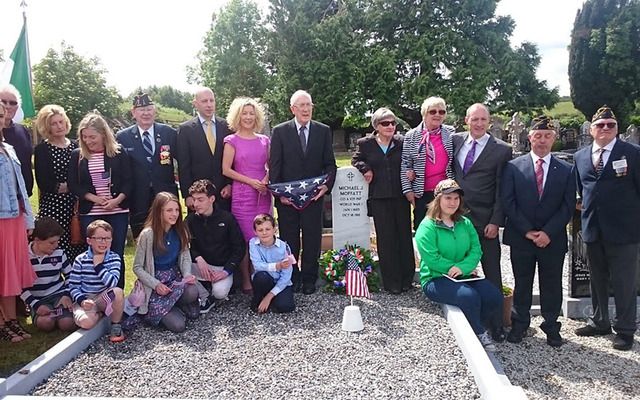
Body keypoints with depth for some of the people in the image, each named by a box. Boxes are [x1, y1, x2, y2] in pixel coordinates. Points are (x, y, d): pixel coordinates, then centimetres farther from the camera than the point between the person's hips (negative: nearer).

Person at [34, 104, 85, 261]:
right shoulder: (41, 150, 3)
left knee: (78, 248, -2)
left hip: (76, 205, 3)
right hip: (53, 206, -3)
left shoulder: (75, 146, 12)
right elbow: (44, 183, -3)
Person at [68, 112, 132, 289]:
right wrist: (93, 198, -11)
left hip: (118, 212, -1)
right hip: (89, 213, 1)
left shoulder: (119, 153, 0)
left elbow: (128, 181, -1)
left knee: (116, 254, 5)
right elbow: (73, 184, 2)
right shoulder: (77, 155, 4)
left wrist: (117, 200, -16)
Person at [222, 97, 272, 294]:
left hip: (263, 194, 4)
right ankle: (246, 280, 7)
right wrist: (251, 181, -11)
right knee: (245, 239, -3)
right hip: (242, 194, -3)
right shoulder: (232, 141, 2)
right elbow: (226, 170, -5)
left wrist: (265, 181, -4)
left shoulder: (264, 140, 12)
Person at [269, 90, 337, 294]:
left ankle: (309, 279, 18)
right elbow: (274, 165, -1)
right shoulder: (280, 131, 2)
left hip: (314, 196, 1)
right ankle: (291, 279, 19)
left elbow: (330, 164, 6)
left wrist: (327, 185, -10)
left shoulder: (324, 131, 6)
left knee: (312, 240, 6)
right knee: (289, 240, 7)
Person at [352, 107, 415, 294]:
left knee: (404, 235, 6)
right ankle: (391, 282, 9)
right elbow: (356, 160, 19)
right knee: (386, 239, 1)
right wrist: (365, 169, 0)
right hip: (379, 198, -1)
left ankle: (406, 279, 18)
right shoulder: (366, 143, 3)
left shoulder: (402, 142, 4)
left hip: (400, 196, 1)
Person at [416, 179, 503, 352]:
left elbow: (476, 250, 0)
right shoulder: (427, 227, -8)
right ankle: (479, 333, -3)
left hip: (464, 276, 6)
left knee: (495, 297, -17)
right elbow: (432, 259, -17)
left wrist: (462, 267, -19)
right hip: (435, 279, -6)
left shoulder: (465, 223, 11)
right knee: (469, 296, -31)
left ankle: (472, 325, 8)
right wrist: (454, 268, -13)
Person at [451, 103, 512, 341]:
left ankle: (496, 322, 14)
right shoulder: (455, 140, 7)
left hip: (484, 222, -4)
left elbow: (502, 190, -5)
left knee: (491, 274, 4)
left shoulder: (501, 150, -4)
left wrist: (495, 222, -10)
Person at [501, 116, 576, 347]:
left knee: (552, 285, 10)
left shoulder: (566, 170, 4)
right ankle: (520, 324, 25)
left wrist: (548, 232, -12)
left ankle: (551, 327, 26)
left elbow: (568, 206, -1)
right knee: (522, 284, 11)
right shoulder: (513, 167, 1)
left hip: (553, 239, 1)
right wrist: (527, 231, -11)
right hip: (521, 238, 0)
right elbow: (507, 202, -5)